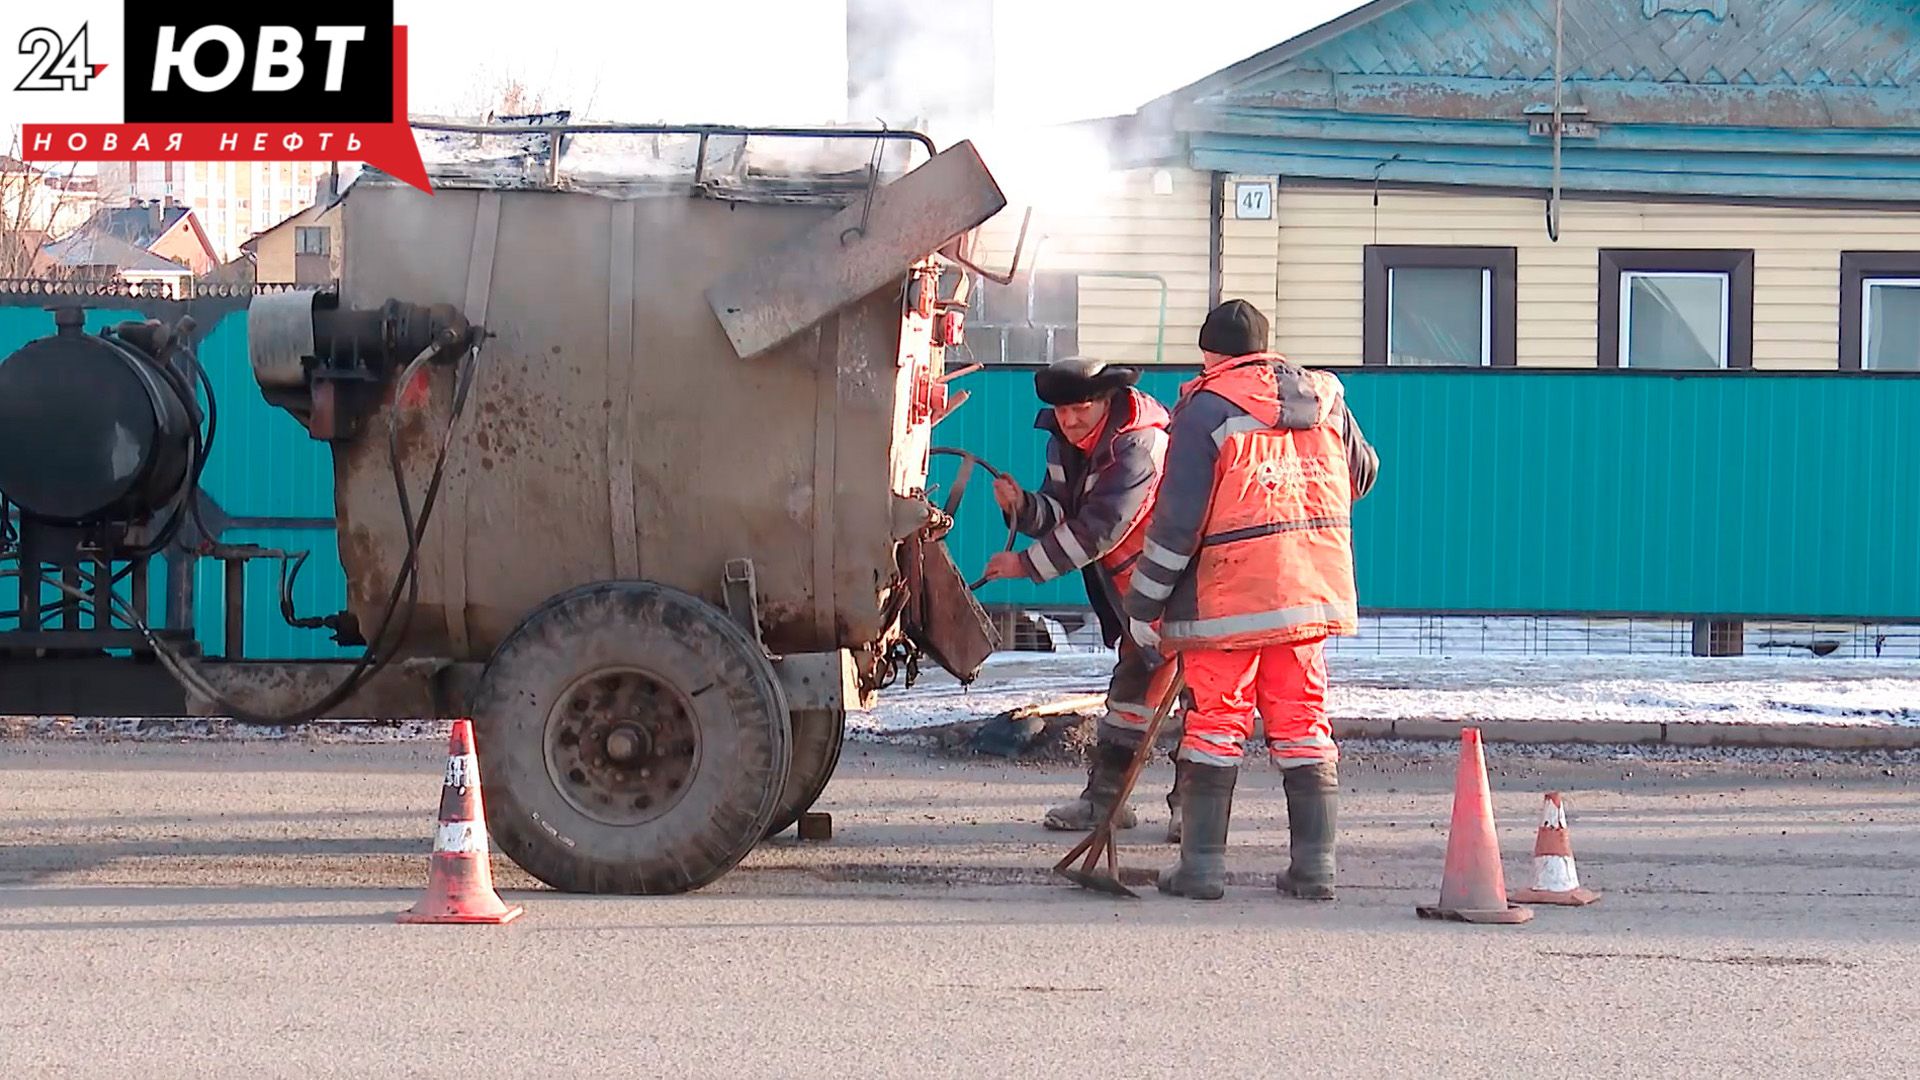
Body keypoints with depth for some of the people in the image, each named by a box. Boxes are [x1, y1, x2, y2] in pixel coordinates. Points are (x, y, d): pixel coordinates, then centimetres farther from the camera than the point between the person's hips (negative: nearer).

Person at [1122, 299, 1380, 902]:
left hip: (1228, 598, -5)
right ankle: (1315, 867, 9)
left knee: (1215, 728, 2)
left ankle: (1203, 865, 2)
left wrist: (1145, 603, -4)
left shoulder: (1208, 410, -8)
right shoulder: (1324, 399, 9)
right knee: (1304, 725, 10)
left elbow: (1177, 520, -11)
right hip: (1312, 590, 5)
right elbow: (1361, 474, 25)